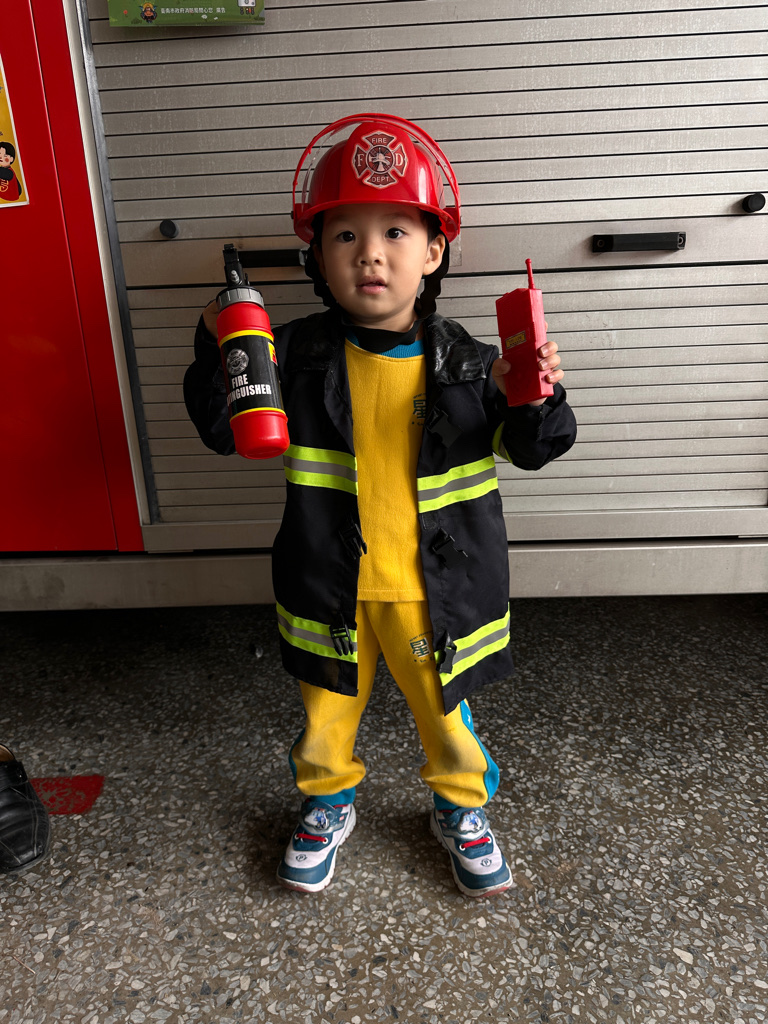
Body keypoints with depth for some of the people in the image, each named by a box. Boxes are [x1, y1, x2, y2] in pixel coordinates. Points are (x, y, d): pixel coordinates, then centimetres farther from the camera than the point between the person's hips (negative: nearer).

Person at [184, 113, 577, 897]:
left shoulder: (465, 362, -9)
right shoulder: (298, 355, -7)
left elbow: (527, 449, -3)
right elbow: (225, 431, -4)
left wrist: (537, 403, -24)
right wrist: (218, 352, -19)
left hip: (435, 588, 0)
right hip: (331, 588, 1)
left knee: (444, 710, 19)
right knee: (326, 713, 21)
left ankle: (462, 809, 49)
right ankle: (328, 803, 51)